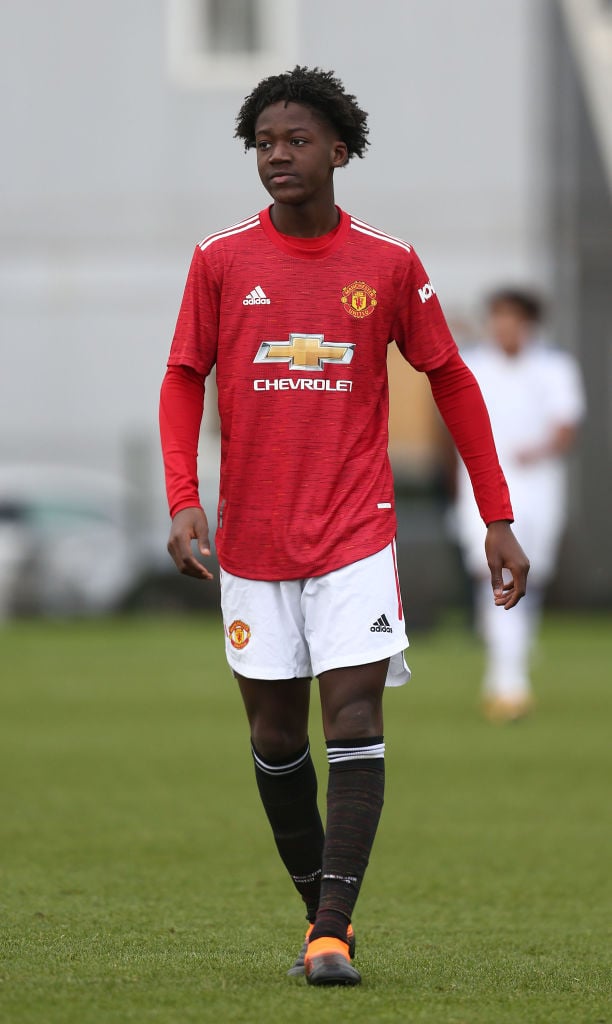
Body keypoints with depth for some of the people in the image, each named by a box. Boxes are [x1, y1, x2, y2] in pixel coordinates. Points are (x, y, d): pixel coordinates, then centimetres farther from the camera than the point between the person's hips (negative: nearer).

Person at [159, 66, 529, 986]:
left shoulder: (389, 263, 0)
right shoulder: (221, 261, 1)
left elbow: (452, 383, 7)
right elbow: (184, 381, 5)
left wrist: (498, 519, 5)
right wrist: (183, 500, -11)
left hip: (356, 530, -2)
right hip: (252, 533, 2)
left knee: (355, 715, -12)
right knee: (275, 730, 7)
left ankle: (333, 933, -14)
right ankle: (319, 907, 22)